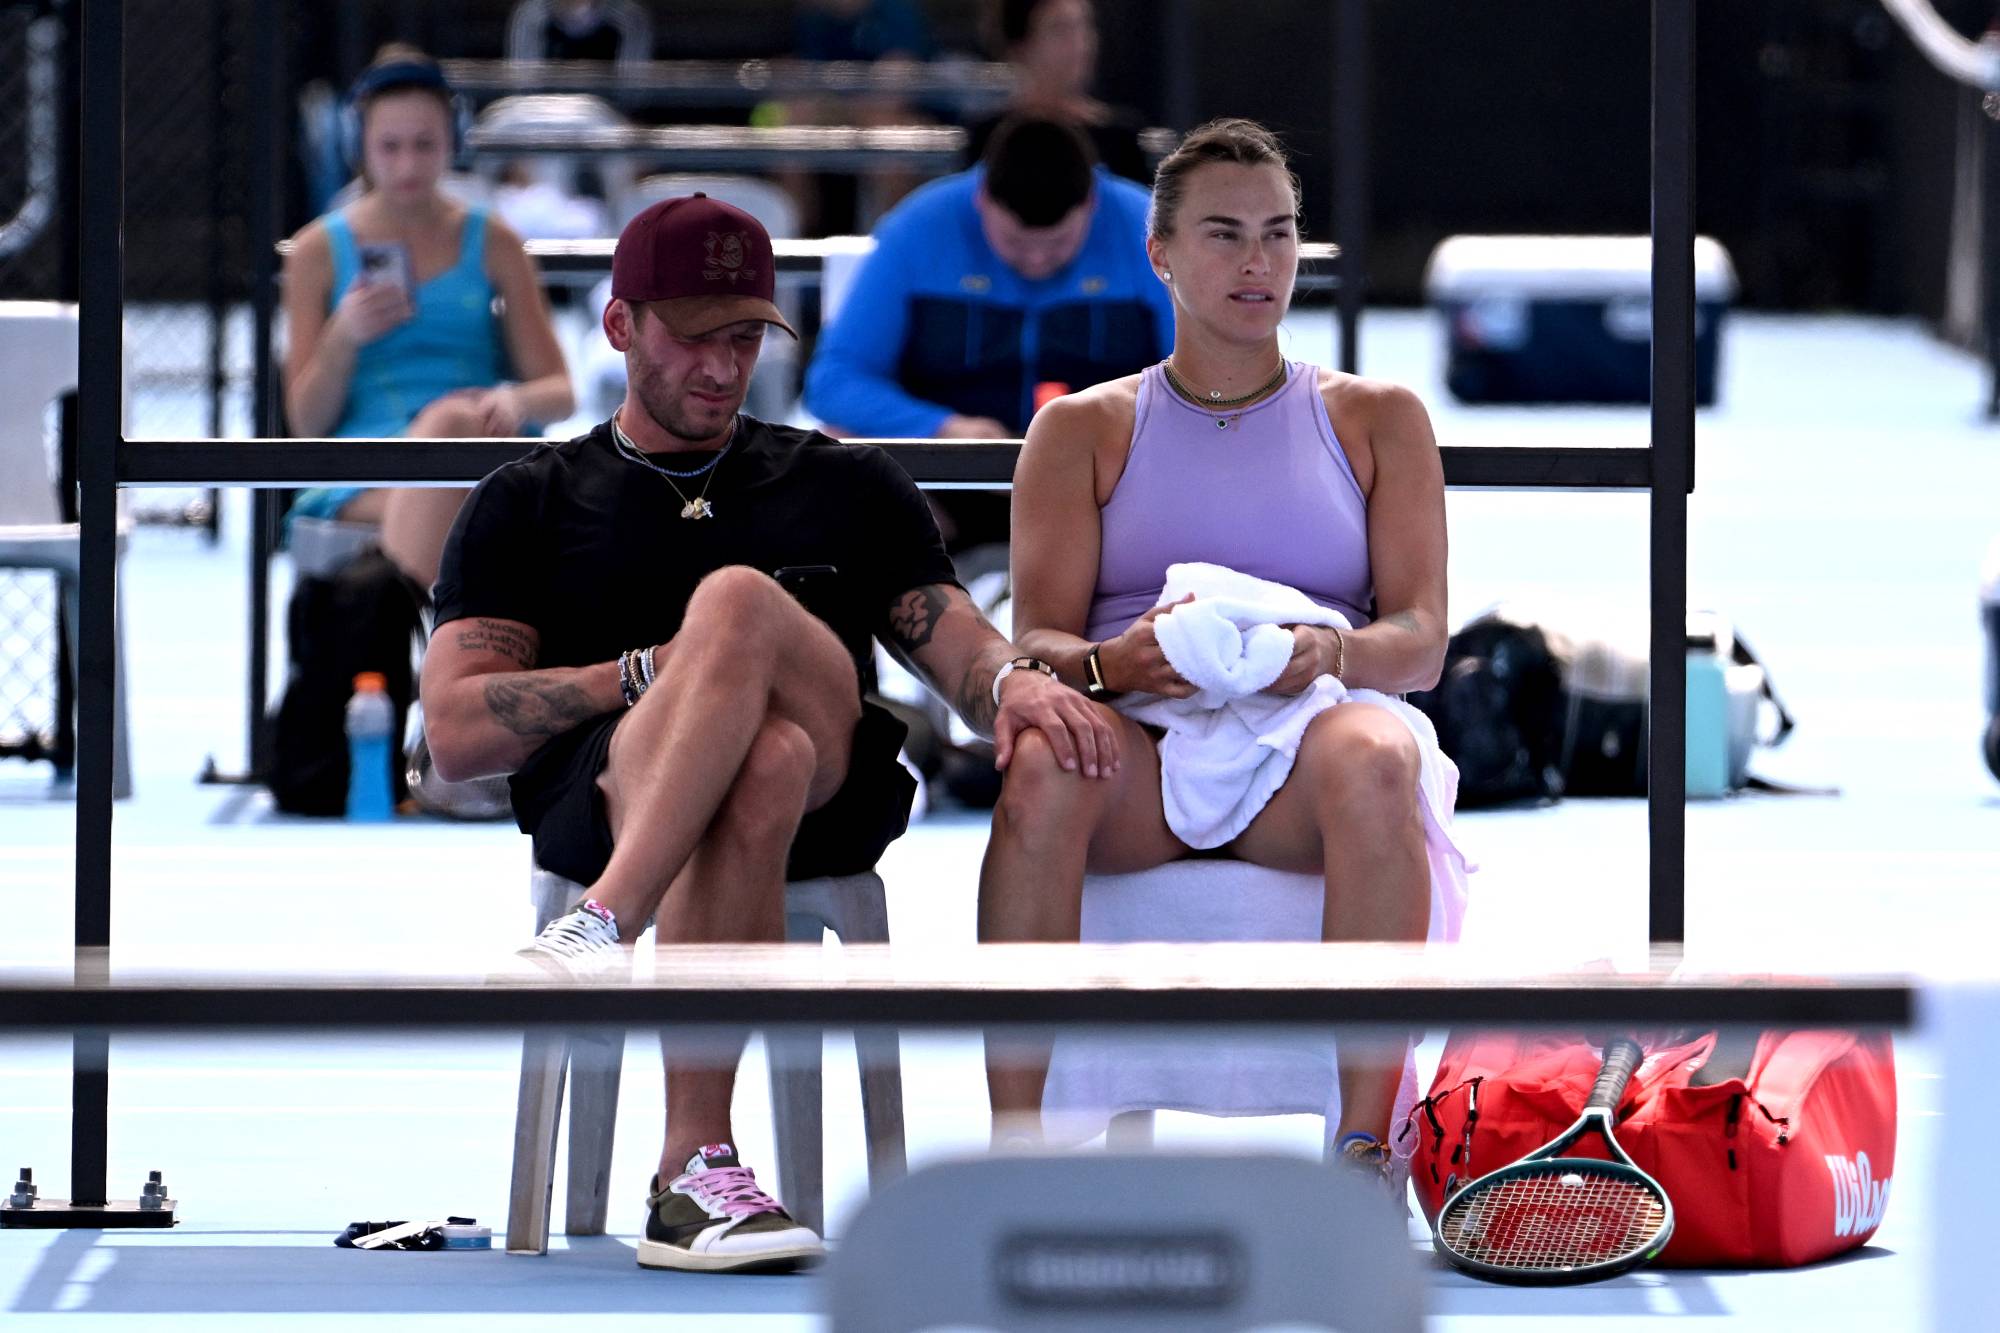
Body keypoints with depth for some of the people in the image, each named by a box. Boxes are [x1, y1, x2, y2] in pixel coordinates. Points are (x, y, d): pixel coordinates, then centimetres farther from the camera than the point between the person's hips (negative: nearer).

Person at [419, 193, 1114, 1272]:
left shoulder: (846, 486, 28)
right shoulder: (528, 505, 22)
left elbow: (954, 642, 14)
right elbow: (457, 732, 9)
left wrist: (1015, 681, -11)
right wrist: (652, 673, -2)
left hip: (832, 794, 1)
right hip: (601, 789, -1)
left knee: (737, 598, -32)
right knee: (755, 769, -39)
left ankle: (602, 936, -49)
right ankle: (696, 1167, -51)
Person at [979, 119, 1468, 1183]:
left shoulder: (1378, 420, 20)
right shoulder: (1082, 429, 19)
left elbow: (1420, 640, 8)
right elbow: (1037, 638, 7)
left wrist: (1330, 654, -17)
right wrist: (1108, 665, -19)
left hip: (1310, 723, 0)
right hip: (1135, 742, 0)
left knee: (1371, 761, -38)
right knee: (1040, 764, -37)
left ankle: (1367, 1144, -40)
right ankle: (1013, 1146, -39)